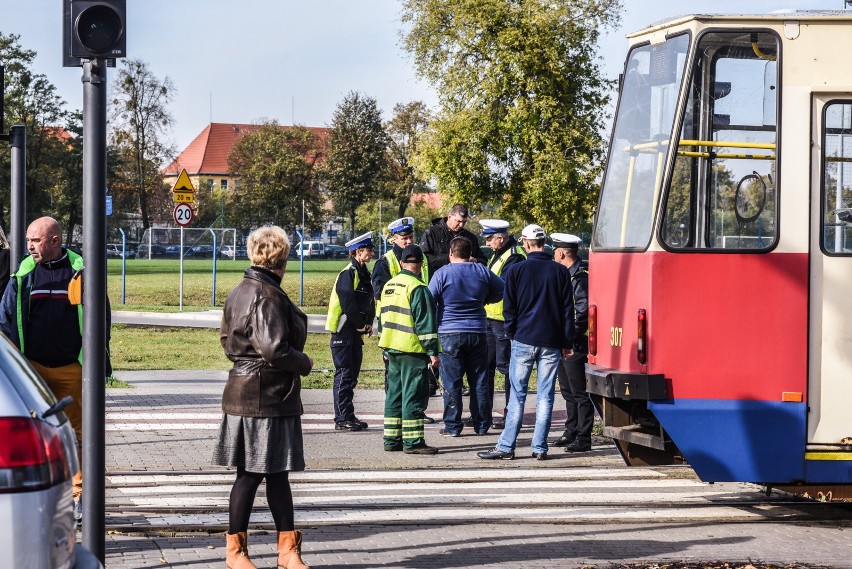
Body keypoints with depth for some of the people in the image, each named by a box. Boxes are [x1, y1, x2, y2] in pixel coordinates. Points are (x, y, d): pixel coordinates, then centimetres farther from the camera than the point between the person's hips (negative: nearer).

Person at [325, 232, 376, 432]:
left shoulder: (363, 273, 14)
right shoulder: (348, 274, -15)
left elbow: (369, 302, 17)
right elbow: (348, 303, -21)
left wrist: (368, 324, 3)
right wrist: (361, 325, -13)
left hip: (356, 332, 9)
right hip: (343, 331, -9)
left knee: (352, 374, 12)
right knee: (344, 374, -6)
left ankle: (349, 416, 18)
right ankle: (342, 419, -4)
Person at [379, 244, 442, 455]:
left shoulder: (388, 287, 13)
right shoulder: (417, 288, -13)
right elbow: (425, 323, -16)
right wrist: (433, 352, -14)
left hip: (392, 348, 8)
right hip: (412, 350, -8)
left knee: (394, 394, 13)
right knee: (414, 395, -5)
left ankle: (391, 440, 15)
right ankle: (413, 442, -6)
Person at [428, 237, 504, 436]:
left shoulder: (442, 273, -6)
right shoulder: (482, 271, 4)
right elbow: (501, 290, 15)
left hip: (449, 334, -3)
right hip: (477, 334, 3)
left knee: (452, 382, 1)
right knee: (479, 381, 10)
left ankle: (452, 426, 1)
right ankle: (482, 425, 14)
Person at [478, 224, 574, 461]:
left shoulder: (516, 271, -2)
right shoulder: (560, 271, 3)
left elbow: (509, 308, 0)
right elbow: (568, 309, 5)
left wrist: (512, 333, 14)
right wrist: (567, 342, 10)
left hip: (523, 340, -1)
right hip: (551, 343, 1)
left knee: (517, 395, 2)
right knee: (545, 396, 4)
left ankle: (506, 446, 1)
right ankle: (540, 448, 4)